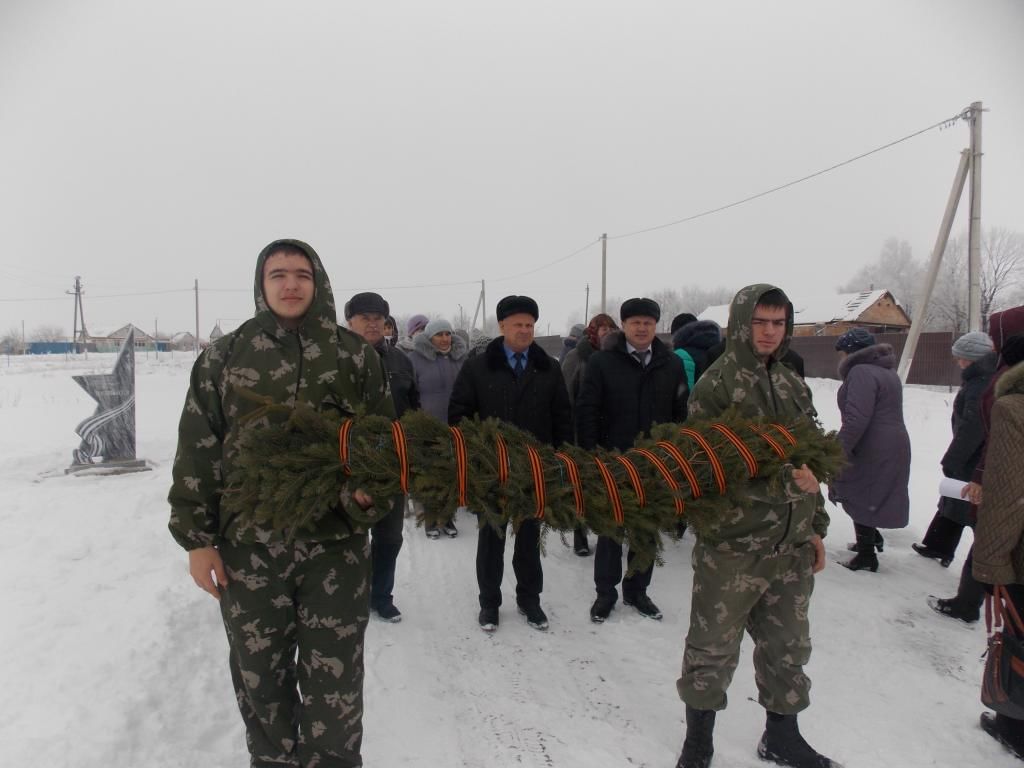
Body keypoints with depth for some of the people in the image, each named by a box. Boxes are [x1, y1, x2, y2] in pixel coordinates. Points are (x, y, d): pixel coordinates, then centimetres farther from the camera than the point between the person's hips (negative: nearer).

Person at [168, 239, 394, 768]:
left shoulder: (355, 355, 2)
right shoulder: (224, 357, 3)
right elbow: (197, 451, 4)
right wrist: (196, 537, 1)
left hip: (336, 545, -1)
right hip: (248, 546, 1)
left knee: (334, 681, 7)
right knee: (259, 675, 17)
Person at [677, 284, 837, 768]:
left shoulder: (794, 386, 12)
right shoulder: (716, 385, -9)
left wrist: (815, 527, 17)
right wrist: (782, 476, -24)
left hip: (792, 546, 6)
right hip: (732, 544, -6)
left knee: (788, 646, 18)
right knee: (713, 647, 7)